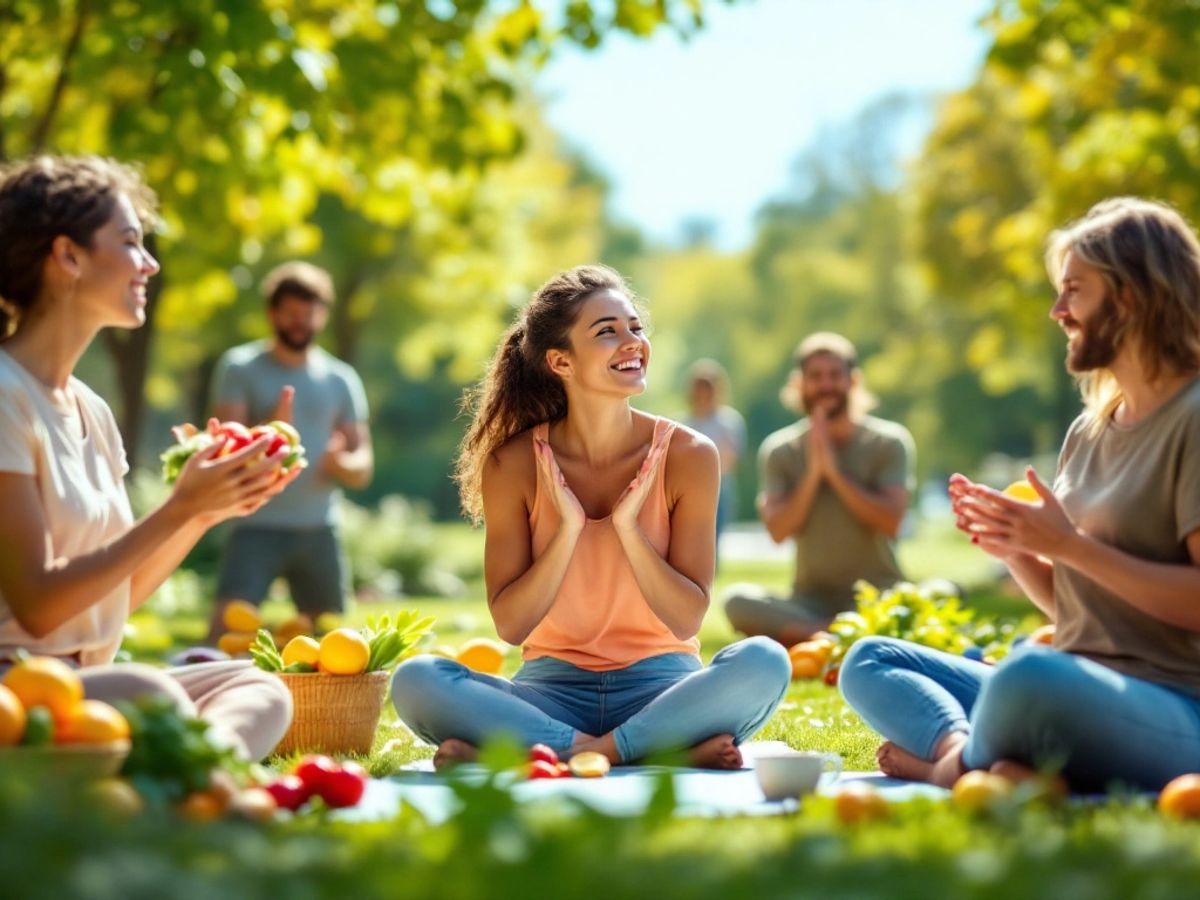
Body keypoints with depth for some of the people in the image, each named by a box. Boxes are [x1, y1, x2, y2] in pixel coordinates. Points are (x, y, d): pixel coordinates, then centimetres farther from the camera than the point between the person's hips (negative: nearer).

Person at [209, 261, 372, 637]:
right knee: (226, 628, -17)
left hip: (318, 531, 4)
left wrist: (343, 463, -15)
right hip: (258, 526, -4)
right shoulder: (240, 368, 1)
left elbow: (363, 468, 10)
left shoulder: (341, 379, 11)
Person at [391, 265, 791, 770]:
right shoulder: (514, 465, -4)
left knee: (763, 662, -32)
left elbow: (687, 620, -5)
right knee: (416, 681, -28)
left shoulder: (687, 455, -5)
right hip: (554, 690, 1)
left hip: (659, 686, 0)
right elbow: (510, 625, -6)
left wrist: (628, 526, -18)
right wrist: (568, 529, -18)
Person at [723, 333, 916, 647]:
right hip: (811, 602, 1)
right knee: (738, 600, -29)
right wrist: (813, 472, -15)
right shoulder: (780, 450, 6)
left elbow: (890, 521, -11)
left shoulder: (889, 442, 1)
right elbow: (778, 531, -6)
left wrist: (834, 470, -14)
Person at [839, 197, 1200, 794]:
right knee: (867, 663, 7)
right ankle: (961, 745, -22)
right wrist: (1017, 551, 3)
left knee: (1028, 675, -40)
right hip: (1078, 697, 9)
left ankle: (958, 761, -11)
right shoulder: (1089, 431, 18)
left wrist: (1072, 546, -16)